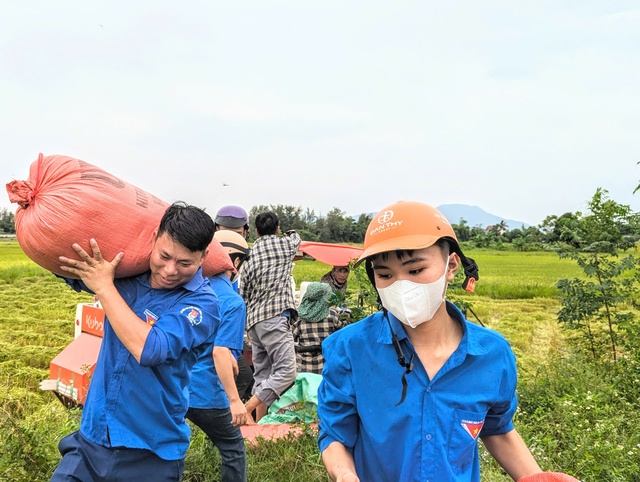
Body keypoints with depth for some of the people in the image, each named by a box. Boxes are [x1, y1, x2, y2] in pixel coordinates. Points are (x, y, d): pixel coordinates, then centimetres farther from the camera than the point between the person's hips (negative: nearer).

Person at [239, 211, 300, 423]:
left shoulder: (249, 255, 13)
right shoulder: (283, 244, 3)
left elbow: (243, 294, 14)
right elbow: (296, 238, 27)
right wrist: (292, 233, 49)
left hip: (253, 319, 7)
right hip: (275, 316, -7)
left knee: (262, 375, 11)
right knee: (286, 371, -11)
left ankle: (259, 420, 9)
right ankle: (246, 409, -20)